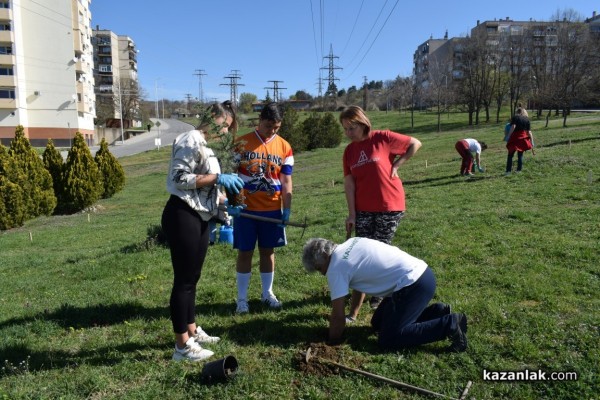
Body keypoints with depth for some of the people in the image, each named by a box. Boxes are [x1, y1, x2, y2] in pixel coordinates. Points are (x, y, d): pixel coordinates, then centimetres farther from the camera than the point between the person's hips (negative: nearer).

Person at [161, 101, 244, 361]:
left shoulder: (206, 146, 19)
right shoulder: (192, 140, -11)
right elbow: (179, 178, -20)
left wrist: (222, 201, 7)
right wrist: (218, 178, -20)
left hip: (199, 218, 10)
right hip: (182, 216, -10)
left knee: (192, 278, 17)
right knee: (184, 280, -2)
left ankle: (192, 331, 30)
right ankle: (182, 346, 9)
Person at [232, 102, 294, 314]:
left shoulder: (285, 147, 1)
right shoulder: (241, 143, -4)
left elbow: (286, 181, 3)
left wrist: (287, 209, -3)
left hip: (272, 209, 2)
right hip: (245, 208, -2)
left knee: (268, 251, 12)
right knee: (245, 252, 5)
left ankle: (267, 293, 28)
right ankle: (242, 298, 17)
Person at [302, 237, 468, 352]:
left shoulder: (335, 268, -11)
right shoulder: (350, 244, 13)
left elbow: (338, 316, -8)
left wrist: (333, 342, 8)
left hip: (414, 285, -10)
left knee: (387, 341, -8)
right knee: (378, 323, 18)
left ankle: (449, 325, -4)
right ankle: (438, 312, 17)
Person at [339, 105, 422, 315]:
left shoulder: (383, 138, -8)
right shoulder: (349, 151, 3)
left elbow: (415, 144, -1)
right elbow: (349, 183, 0)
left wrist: (396, 165, -6)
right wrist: (352, 213, -5)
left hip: (390, 207, -4)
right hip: (363, 210, 4)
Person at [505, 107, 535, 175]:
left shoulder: (515, 117, 2)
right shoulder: (527, 119, 11)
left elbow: (513, 127, -16)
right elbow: (529, 132, 8)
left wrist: (508, 136, -15)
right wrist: (532, 143, 10)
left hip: (515, 138, -3)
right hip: (523, 138, 3)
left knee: (510, 155, 4)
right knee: (520, 155, 15)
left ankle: (508, 171, 0)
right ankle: (519, 170, 15)